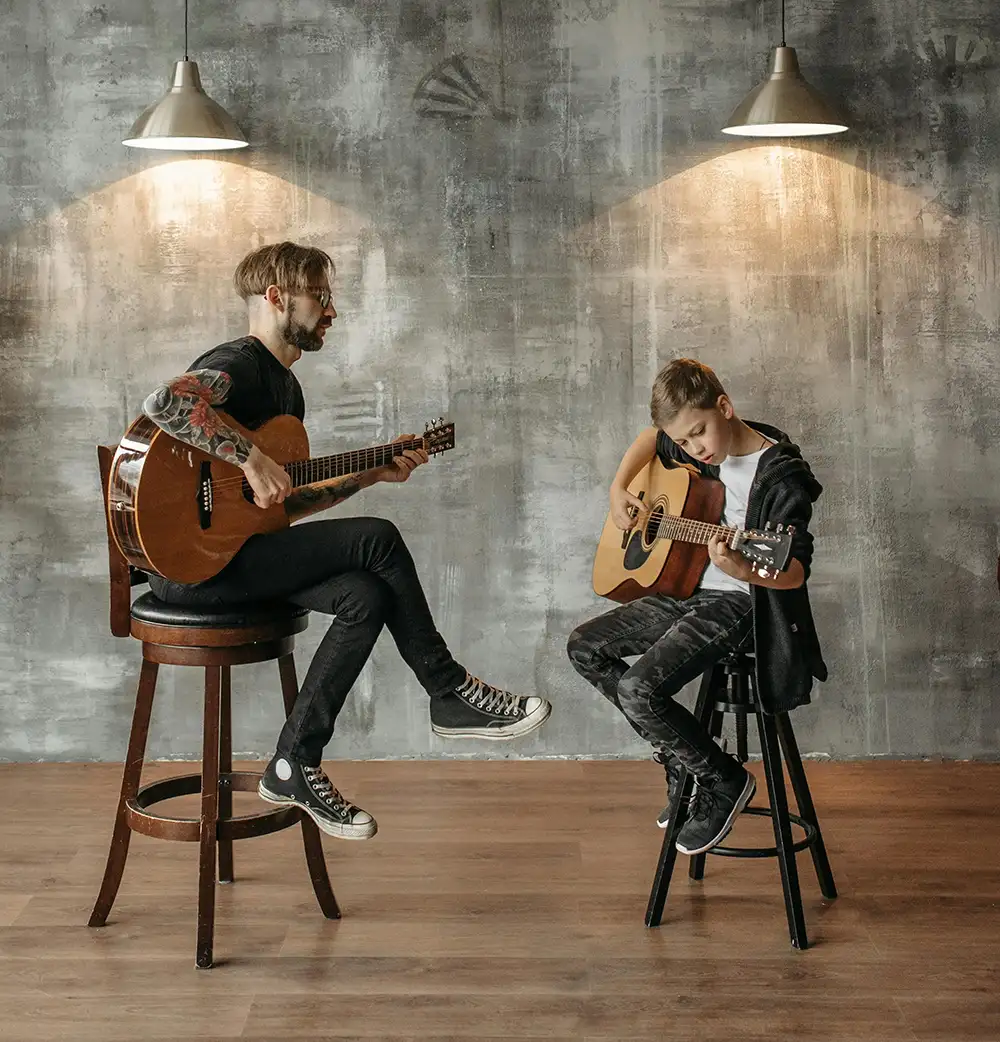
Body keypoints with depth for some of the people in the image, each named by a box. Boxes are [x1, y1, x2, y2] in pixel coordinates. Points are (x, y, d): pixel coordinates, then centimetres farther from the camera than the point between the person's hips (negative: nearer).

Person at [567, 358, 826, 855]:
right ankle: (678, 757, 12)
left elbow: (796, 571, -24)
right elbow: (650, 438, 26)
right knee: (585, 647, 8)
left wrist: (743, 569, -44)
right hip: (686, 591, 9)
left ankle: (722, 781, -2)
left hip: (736, 603, -9)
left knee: (638, 689, -25)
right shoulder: (703, 453, 4)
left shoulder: (782, 477, -19)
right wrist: (619, 488, 8)